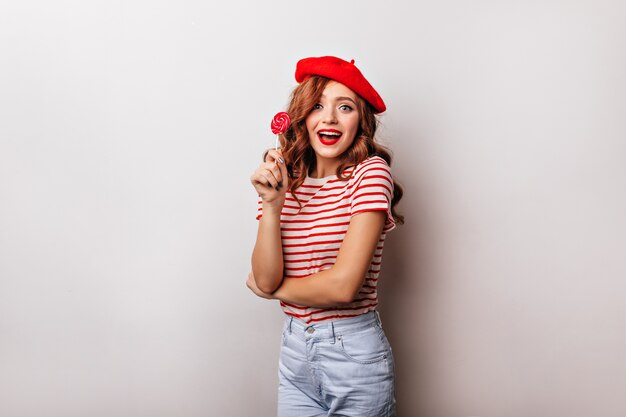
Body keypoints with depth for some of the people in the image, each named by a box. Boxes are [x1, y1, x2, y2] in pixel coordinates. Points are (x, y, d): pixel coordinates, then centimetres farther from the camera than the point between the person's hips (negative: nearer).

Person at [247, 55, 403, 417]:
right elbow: (266, 278, -6)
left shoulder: (371, 172, -12)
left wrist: (272, 289, -4)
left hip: (352, 352, -4)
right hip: (294, 347, 4)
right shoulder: (285, 180, 3)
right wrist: (272, 205, -17)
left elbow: (343, 286, -19)